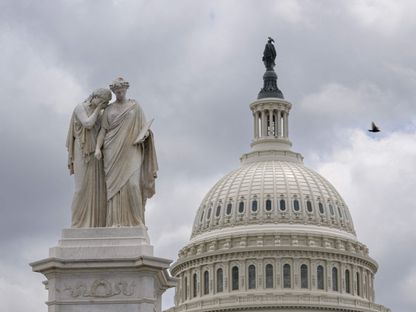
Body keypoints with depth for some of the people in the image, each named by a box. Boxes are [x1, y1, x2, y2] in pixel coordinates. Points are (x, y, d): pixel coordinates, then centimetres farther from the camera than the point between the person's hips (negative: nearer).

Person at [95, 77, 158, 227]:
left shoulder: (135, 106, 11)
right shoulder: (108, 110, 14)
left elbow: (144, 126, 8)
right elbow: (103, 130, 7)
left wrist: (145, 134, -16)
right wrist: (98, 147, -9)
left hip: (131, 151, -1)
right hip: (113, 151, 1)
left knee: (132, 184, -17)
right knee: (115, 185, -8)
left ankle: (135, 220, -13)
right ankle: (117, 221, -11)